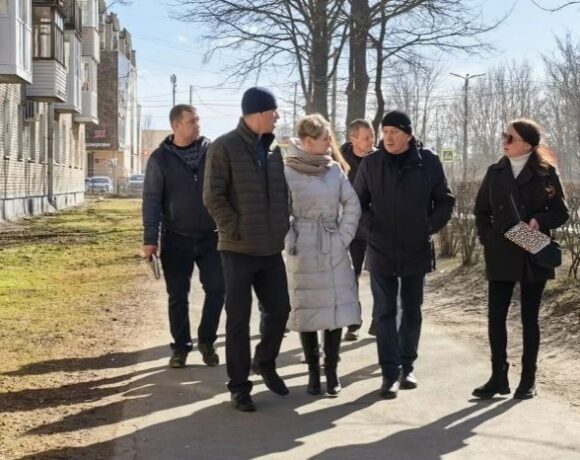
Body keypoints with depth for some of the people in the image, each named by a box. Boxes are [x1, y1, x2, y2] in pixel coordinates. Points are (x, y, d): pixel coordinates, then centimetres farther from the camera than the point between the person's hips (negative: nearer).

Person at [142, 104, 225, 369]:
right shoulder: (160, 158, -3)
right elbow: (151, 200, -4)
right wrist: (150, 239, -11)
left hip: (210, 237, 1)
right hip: (176, 239, -1)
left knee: (217, 289, 1)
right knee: (178, 296, 6)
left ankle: (206, 341, 20)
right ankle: (181, 346, 20)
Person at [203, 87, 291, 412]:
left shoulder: (273, 150, 11)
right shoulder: (225, 147, -9)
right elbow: (213, 197, -12)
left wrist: (283, 228, 6)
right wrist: (236, 231, -14)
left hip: (272, 248, 6)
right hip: (239, 249, -6)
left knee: (280, 310, 12)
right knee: (239, 320, 2)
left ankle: (265, 363, 35)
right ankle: (240, 386, 13)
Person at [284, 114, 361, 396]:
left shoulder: (335, 170, 3)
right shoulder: (288, 172, -8)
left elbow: (352, 205, 7)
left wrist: (344, 236, 0)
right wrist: (289, 242, -12)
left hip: (335, 251, 3)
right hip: (303, 253, -3)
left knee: (337, 309, 2)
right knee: (306, 312, 4)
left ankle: (331, 370, 12)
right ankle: (313, 371, 14)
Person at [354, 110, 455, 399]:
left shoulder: (428, 162, -5)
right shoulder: (371, 163, -4)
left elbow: (445, 200, 4)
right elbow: (357, 201, 7)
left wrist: (431, 226, -5)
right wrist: (370, 225, -5)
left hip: (417, 250, 1)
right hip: (381, 250, 0)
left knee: (412, 311, 11)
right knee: (384, 312, -2)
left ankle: (406, 367, 23)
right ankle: (391, 373, 2)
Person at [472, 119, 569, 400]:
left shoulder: (545, 173, -3)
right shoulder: (495, 172, 7)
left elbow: (561, 213, 0)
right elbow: (481, 210, 14)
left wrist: (539, 221, -18)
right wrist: (487, 239, 3)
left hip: (533, 255, -3)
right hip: (500, 256, 3)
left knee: (529, 317, 5)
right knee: (496, 316, 0)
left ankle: (528, 379, 14)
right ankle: (498, 377, 10)